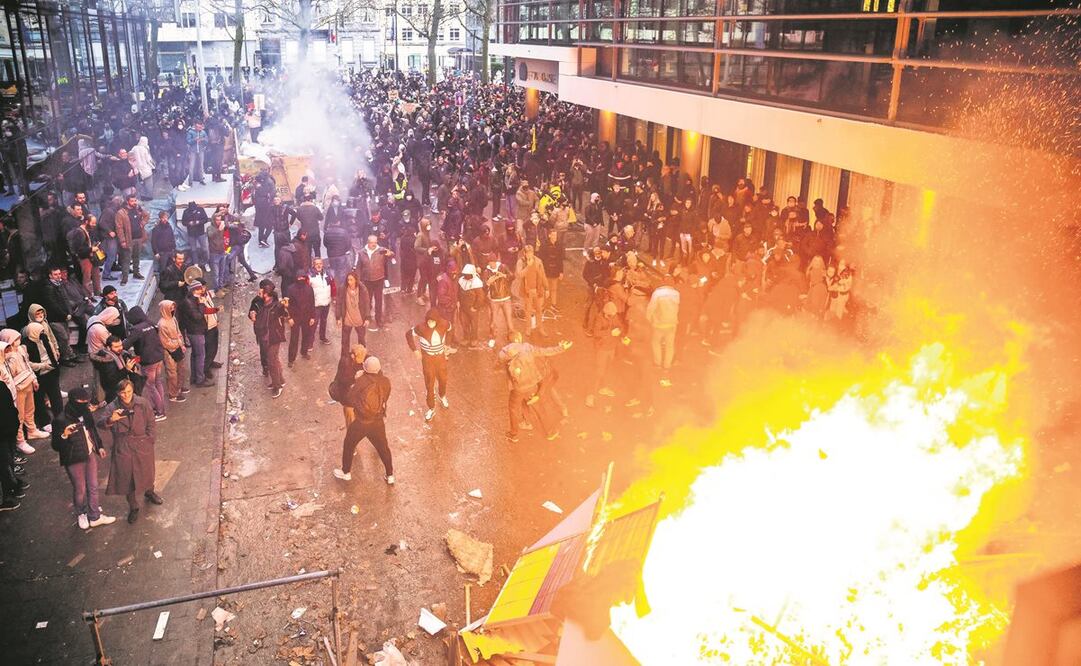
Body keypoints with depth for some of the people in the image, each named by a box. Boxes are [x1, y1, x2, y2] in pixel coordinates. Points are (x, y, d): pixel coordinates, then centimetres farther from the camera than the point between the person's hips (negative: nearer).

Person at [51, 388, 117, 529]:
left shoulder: (86, 413, -6)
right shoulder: (61, 420, -24)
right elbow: (56, 446, -19)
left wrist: (99, 446, 16)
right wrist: (64, 436, -38)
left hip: (90, 455, 5)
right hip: (74, 460, -5)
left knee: (93, 487, 15)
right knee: (80, 490, 12)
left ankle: (95, 517, 31)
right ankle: (81, 514, 39)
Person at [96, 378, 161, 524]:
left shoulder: (143, 404, -10)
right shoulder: (112, 408, -13)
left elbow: (150, 424, -1)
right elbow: (99, 422, -25)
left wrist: (148, 441, -3)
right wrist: (110, 419, -46)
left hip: (143, 446, 1)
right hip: (123, 449, -1)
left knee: (146, 472, 21)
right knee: (127, 477, 8)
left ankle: (149, 492, 52)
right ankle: (133, 507, 27)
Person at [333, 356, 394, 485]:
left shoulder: (361, 381, -18)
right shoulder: (386, 382, -10)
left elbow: (351, 400, -8)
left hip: (361, 423, -2)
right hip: (378, 423, 2)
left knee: (348, 445, 22)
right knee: (383, 448, 20)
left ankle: (346, 472, 37)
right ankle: (390, 476, 30)